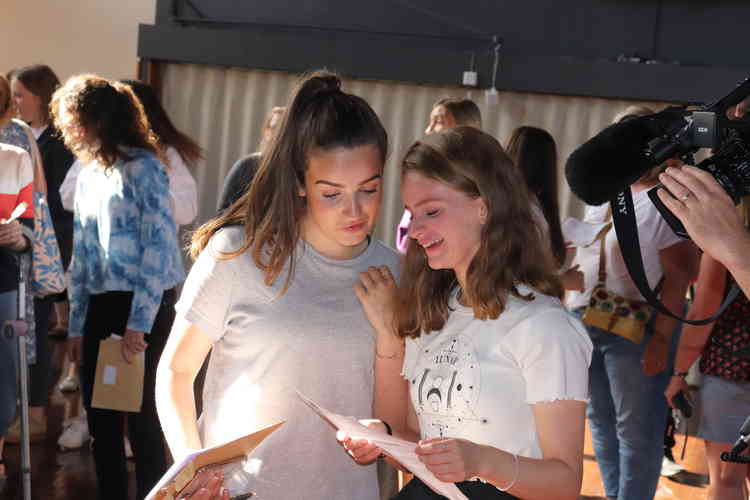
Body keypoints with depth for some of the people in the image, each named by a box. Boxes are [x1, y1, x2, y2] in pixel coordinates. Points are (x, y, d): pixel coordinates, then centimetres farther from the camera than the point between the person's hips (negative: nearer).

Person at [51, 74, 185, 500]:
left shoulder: (143, 168, -9)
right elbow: (82, 256, 16)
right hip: (100, 306, 7)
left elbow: (159, 247, -14)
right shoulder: (90, 175, 14)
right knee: (100, 417, 11)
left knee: (142, 417, 0)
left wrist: (139, 322, -17)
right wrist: (77, 325, 12)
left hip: (144, 306, -7)